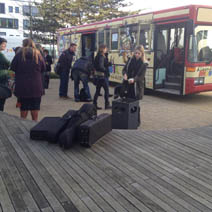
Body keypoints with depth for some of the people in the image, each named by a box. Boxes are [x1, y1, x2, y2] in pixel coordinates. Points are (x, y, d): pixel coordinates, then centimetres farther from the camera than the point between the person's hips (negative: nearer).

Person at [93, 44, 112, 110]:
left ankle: (94, 104, 13)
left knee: (97, 90, 12)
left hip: (97, 75, 9)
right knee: (106, 89, 1)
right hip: (102, 75, -9)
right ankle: (107, 105, 7)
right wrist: (106, 70, -11)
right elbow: (101, 66, -25)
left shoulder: (98, 56, 13)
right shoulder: (101, 57, -16)